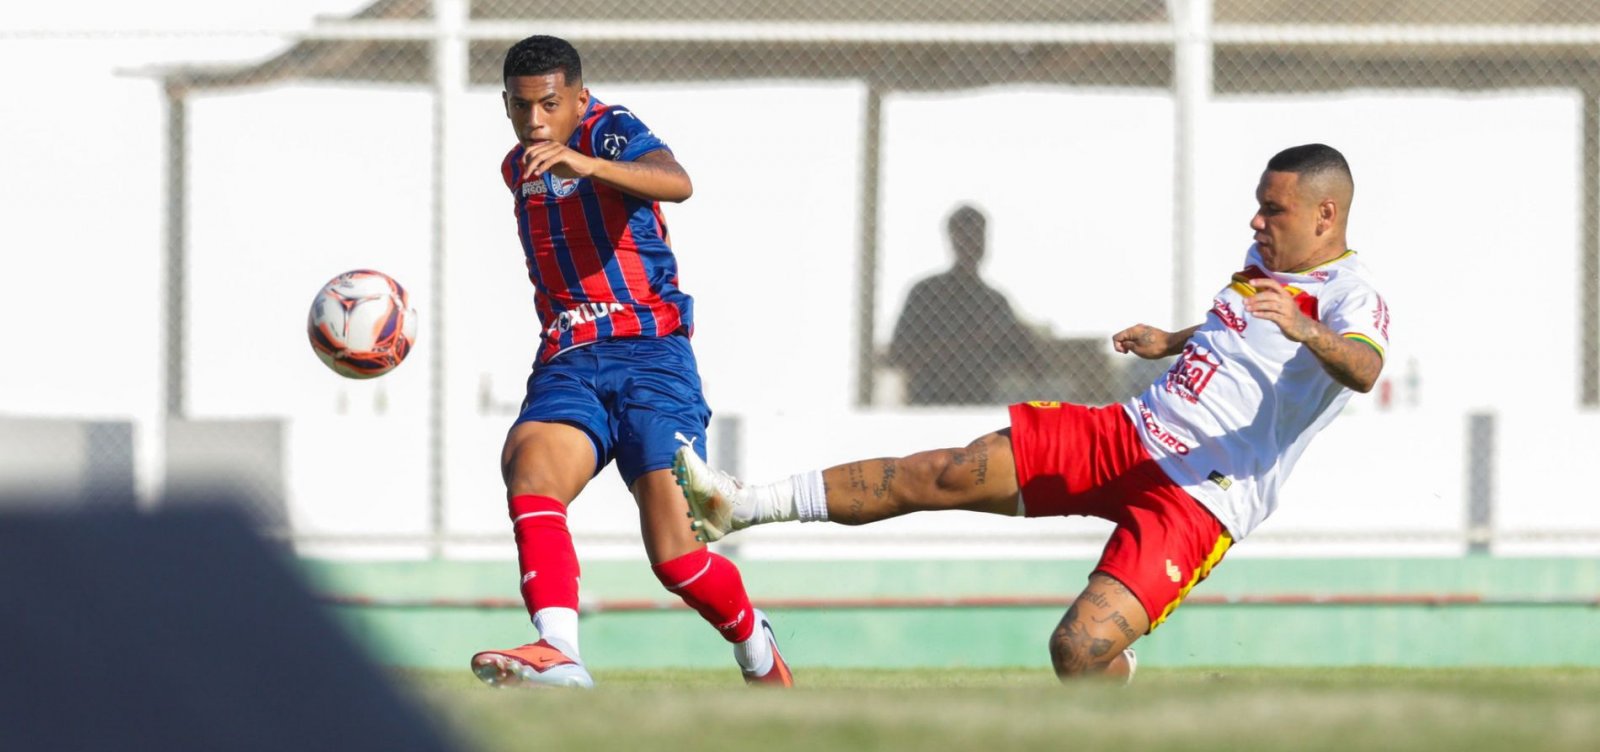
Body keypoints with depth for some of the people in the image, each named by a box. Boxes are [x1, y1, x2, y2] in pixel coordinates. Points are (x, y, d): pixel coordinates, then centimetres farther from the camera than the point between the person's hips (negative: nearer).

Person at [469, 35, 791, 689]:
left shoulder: (610, 132, -4)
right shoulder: (518, 169, 19)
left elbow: (676, 183, -27)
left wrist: (585, 164, -42)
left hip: (650, 355, -5)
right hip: (567, 365, 5)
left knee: (676, 556, -16)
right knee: (530, 465, -31)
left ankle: (755, 645, 19)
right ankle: (560, 658, -50)